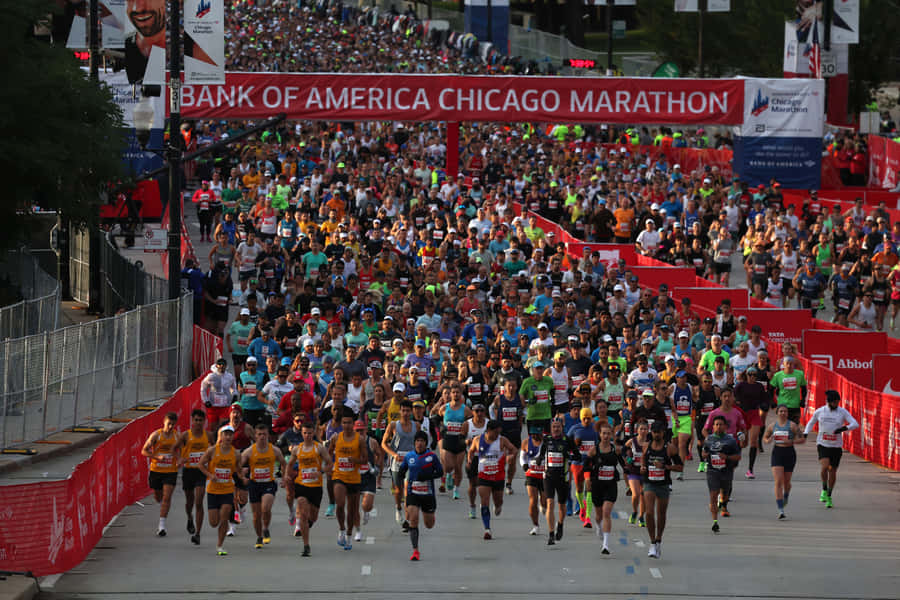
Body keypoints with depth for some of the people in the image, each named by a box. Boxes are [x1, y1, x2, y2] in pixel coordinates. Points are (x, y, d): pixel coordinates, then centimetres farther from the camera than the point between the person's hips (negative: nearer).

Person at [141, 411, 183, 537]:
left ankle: (162, 525, -12)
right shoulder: (156, 435, -8)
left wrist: (179, 460, -6)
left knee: (166, 497, -13)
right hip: (156, 470, 0)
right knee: (157, 496, 15)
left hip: (171, 471, 0)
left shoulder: (177, 437, -1)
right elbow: (144, 451, -6)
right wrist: (158, 457, -21)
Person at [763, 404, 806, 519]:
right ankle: (780, 510, -14)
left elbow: (802, 439, -3)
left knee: (786, 481, 11)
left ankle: (786, 497, 49)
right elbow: (765, 438, 19)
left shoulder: (792, 425, -4)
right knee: (778, 482, -11)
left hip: (789, 453, -1)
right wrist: (768, 440, -5)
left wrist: (791, 441, -19)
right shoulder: (772, 426, 5)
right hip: (777, 453, 1)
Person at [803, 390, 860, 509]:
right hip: (823, 444, -1)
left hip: (836, 446, 1)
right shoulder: (819, 412, -1)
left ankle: (829, 497, 25)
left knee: (833, 471, 6)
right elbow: (811, 423, 17)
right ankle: (824, 490, 2)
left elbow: (855, 424, -10)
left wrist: (844, 428, -29)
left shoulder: (843, 412, -4)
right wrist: (805, 434, 1)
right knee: (824, 466, -23)